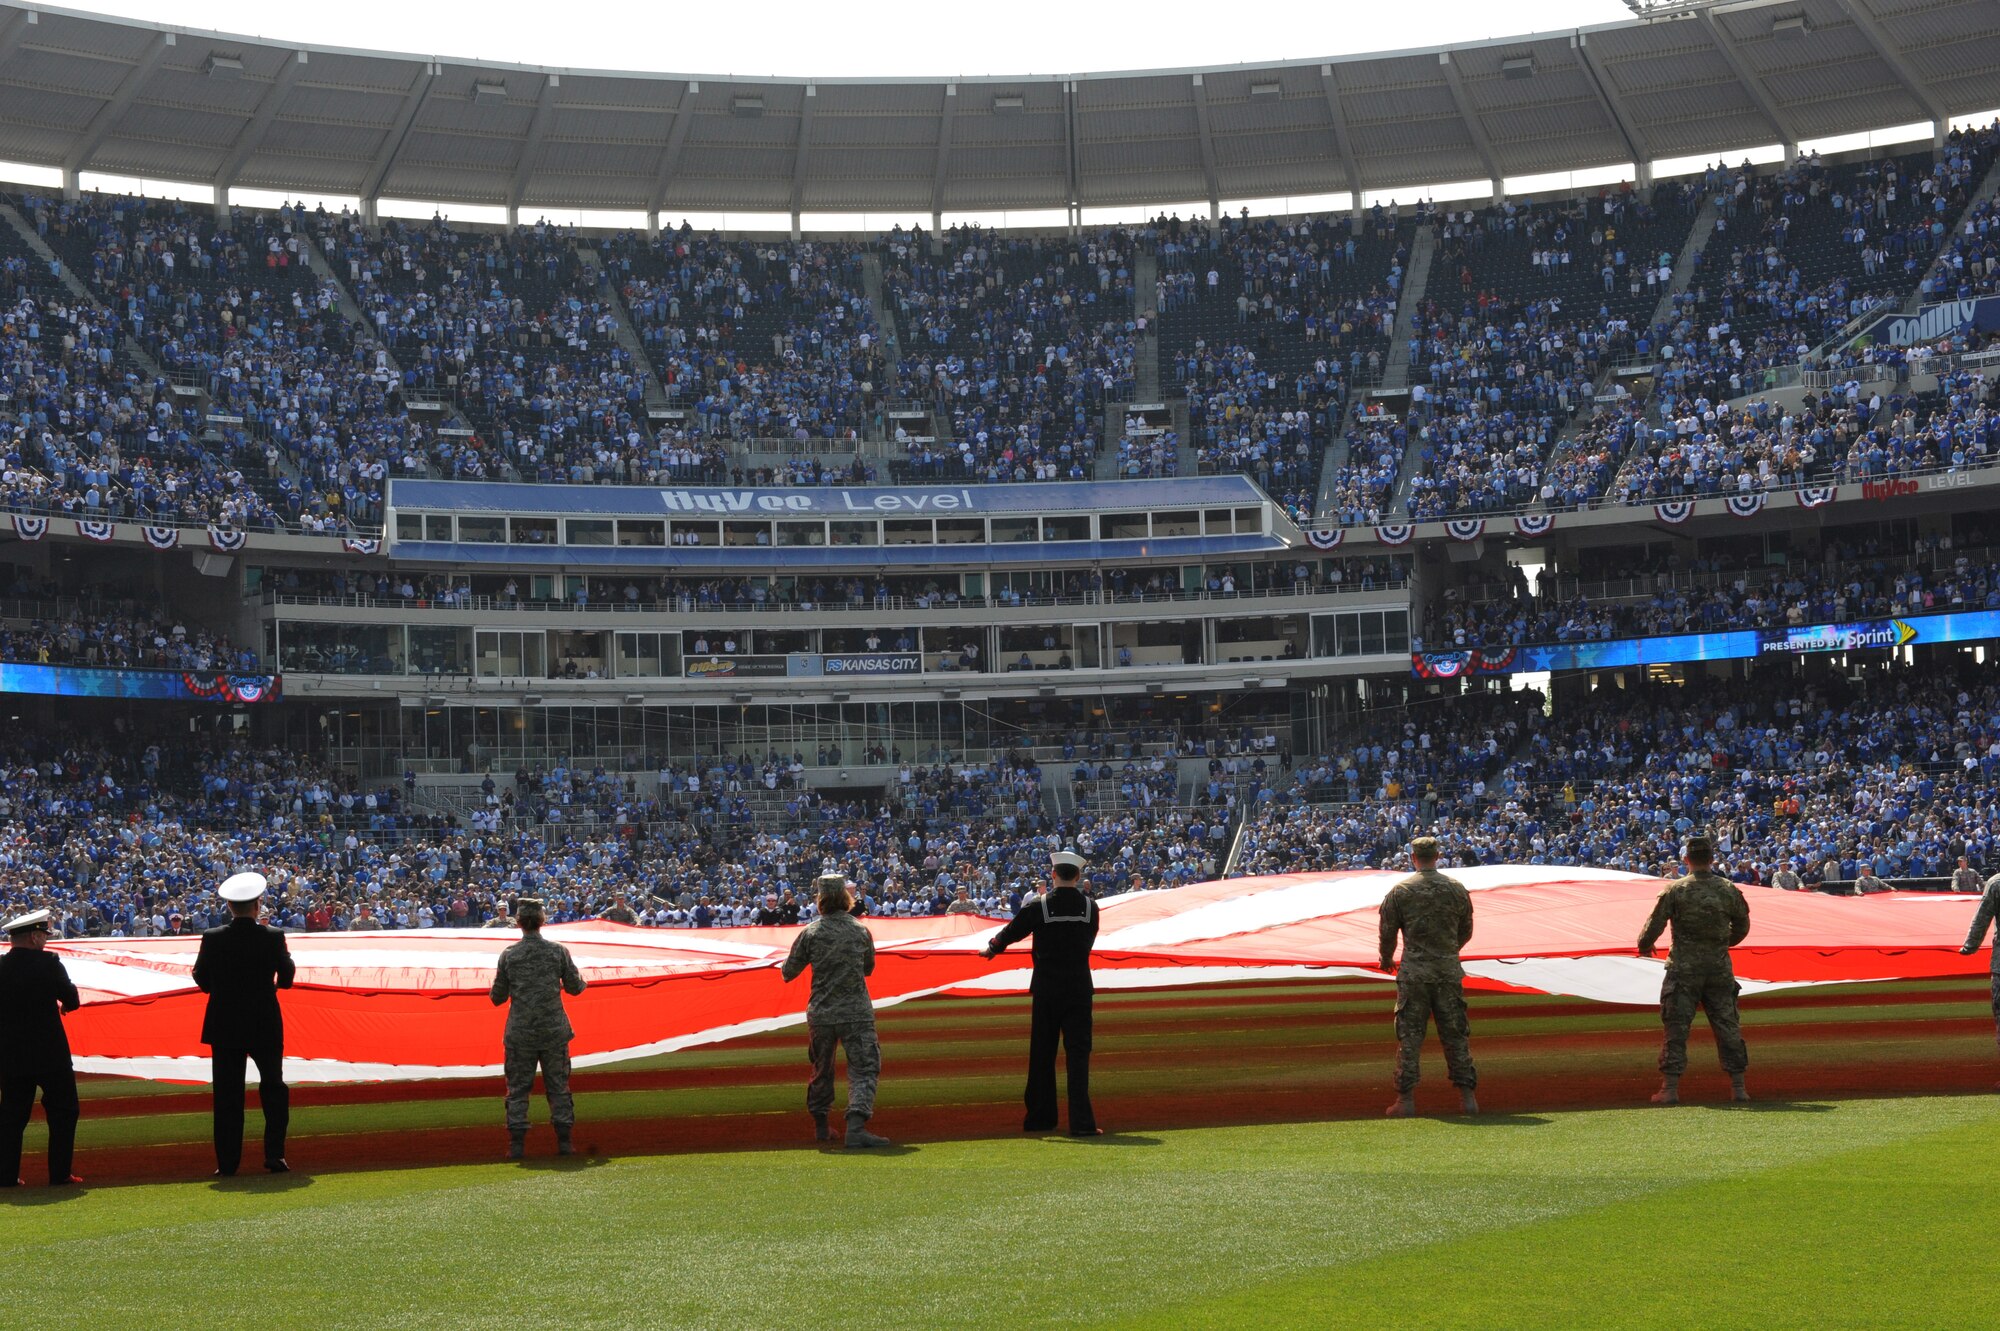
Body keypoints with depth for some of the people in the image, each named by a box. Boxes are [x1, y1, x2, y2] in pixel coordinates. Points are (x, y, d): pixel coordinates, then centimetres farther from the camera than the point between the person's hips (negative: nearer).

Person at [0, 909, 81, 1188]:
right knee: (62, 1112, 6)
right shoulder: (48, 962, -12)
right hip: (50, 1054, -4)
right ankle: (60, 1173, 4)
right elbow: (72, 1000, -5)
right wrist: (63, 1004, 16)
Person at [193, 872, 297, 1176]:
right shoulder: (273, 937, -10)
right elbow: (286, 978, -2)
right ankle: (274, 1155, 9)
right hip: (265, 1025, 0)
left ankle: (227, 1162, 3)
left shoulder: (213, 939, -8)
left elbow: (201, 980, 0)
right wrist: (287, 958, 18)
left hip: (225, 1026, 0)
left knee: (227, 1094, 5)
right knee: (274, 1088, 13)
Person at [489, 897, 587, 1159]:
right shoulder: (558, 951, -3)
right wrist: (580, 977, 26)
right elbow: (575, 987, 5)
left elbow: (497, 998, 1)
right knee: (558, 1086, 8)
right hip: (554, 1030, 1)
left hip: (520, 1032, -1)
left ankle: (517, 1144, 2)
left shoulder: (508, 955, -4)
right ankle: (564, 1140, 6)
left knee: (518, 1088, 6)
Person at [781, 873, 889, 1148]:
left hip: (820, 1013, 1)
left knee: (821, 1069, 19)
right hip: (856, 1012, -1)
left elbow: (788, 973, 3)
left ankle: (820, 1126, 28)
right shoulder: (861, 930, 0)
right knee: (863, 1068, -4)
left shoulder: (810, 933, -4)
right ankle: (856, 1127, -22)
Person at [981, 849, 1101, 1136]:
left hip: (1046, 989, -1)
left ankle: (1040, 1118, 20)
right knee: (1078, 1053, 0)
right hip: (1079, 988, 1)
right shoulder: (1090, 907, -1)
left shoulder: (1037, 906, -8)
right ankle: (1081, 1121, -8)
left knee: (1042, 1054, 11)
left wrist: (992, 948, 23)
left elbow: (1011, 932, 3)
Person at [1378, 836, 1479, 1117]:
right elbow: (1466, 931, 14)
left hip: (1413, 972, -2)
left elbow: (1387, 932, 1)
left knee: (1409, 1035, 2)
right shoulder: (1457, 889, 4)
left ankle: (1406, 1099, 1)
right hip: (1449, 971, 2)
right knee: (1455, 1035, 8)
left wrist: (1386, 960, 20)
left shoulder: (1400, 891, -4)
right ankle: (1467, 1096, 7)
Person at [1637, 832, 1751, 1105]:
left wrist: (1644, 946, 14)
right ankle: (1738, 1087, 11)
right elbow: (1742, 927, 13)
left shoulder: (1675, 890, -9)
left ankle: (1670, 1088, -1)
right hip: (1719, 968, 3)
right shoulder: (1729, 890, 0)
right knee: (1727, 1026, 9)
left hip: (1684, 969, -3)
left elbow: (1654, 925, -6)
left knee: (1676, 1027, 2)